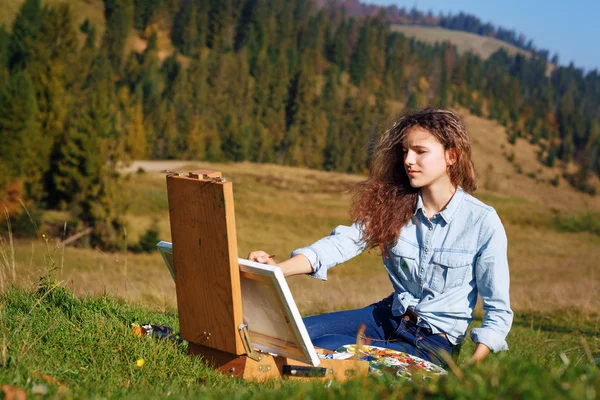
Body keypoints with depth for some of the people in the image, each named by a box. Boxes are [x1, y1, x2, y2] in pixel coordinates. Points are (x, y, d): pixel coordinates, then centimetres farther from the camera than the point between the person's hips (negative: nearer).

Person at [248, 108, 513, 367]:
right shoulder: (393, 206, -1)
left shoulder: (483, 222, -13)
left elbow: (499, 311, -8)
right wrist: (278, 269, -30)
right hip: (390, 316, 5)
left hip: (434, 342, -5)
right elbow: (341, 242, -14)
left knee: (326, 348, -24)